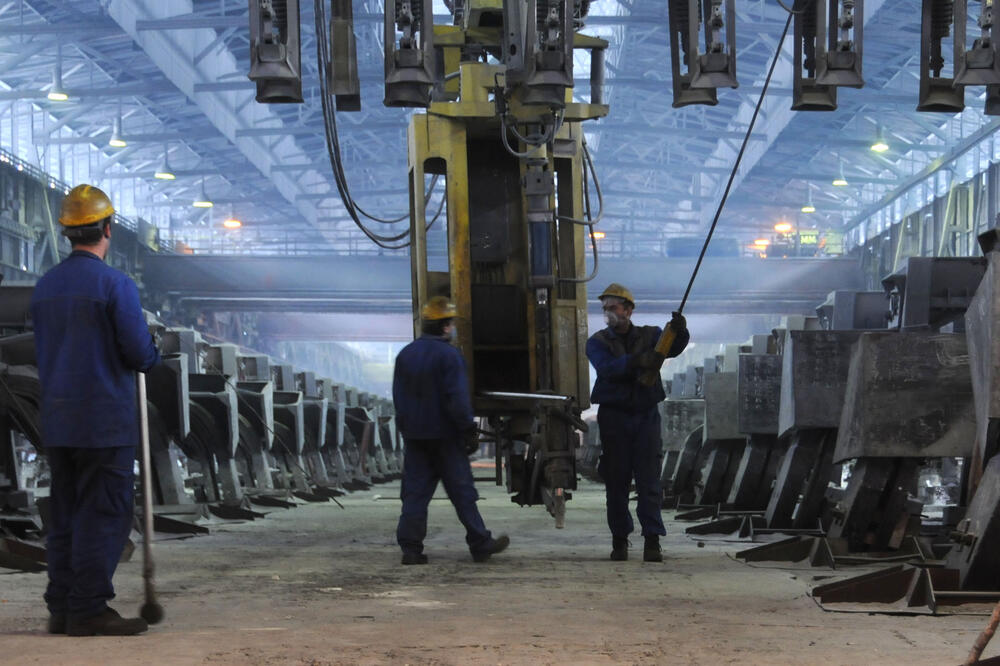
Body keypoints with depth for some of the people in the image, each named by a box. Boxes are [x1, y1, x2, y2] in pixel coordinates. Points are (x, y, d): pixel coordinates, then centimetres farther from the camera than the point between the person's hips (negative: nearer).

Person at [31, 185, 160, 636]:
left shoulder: (45, 286, 9)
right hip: (106, 420, -7)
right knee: (103, 517, -2)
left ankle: (61, 607, 14)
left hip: (56, 421, 7)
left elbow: (44, 352, 15)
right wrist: (151, 354, 9)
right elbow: (142, 356, -15)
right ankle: (88, 610, -3)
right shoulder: (115, 285, -13)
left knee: (65, 515, 13)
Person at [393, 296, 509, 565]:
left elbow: (399, 398, 14)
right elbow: (457, 398, -17)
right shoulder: (449, 355, -13)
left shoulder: (405, 355, 9)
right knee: (462, 492, 2)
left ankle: (410, 547, -1)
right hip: (445, 435, -5)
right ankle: (480, 544, 9)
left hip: (414, 436, 6)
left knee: (415, 492, 5)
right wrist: (469, 430, -10)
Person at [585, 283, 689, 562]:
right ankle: (619, 539, 11)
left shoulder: (649, 335, 10)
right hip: (614, 416, 0)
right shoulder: (597, 342, 5)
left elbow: (672, 347, -10)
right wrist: (635, 361, -34)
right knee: (616, 481, 2)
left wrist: (679, 330, -33)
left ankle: (652, 540, -7)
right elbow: (607, 368, -16)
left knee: (649, 480, -5)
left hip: (646, 416, 0)